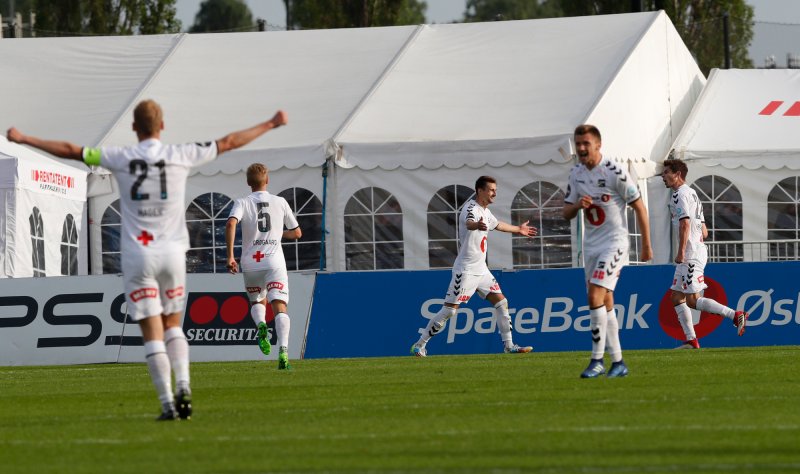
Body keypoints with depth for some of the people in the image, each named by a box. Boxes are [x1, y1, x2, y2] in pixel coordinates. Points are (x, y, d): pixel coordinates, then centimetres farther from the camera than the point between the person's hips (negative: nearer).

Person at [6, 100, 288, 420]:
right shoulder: (181, 156, -2)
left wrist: (23, 139, 12)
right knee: (173, 326, 17)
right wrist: (270, 125, 20)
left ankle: (168, 404, -6)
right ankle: (183, 387, -3)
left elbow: (70, 151, 2)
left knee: (152, 334, 0)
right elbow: (229, 142, 8)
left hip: (137, 255, -1)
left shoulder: (120, 159, -4)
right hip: (173, 253, 1)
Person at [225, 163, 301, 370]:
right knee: (279, 307, -9)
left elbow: (231, 224, -16)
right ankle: (283, 350, -31)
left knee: (257, 302, 24)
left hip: (250, 262, 1)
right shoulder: (280, 202, 8)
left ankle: (260, 324, -10)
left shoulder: (242, 203, 4)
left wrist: (230, 256, -15)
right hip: (274, 260, -1)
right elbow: (297, 233, 16)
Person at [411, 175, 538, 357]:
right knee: (449, 310, -9)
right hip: (466, 270, -9)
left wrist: (518, 229, 52)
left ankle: (509, 345, 11)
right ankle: (420, 344, -2)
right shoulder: (471, 208, -17)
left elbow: (497, 225, 37)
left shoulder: (485, 211, 13)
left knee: (501, 302, 5)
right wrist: (477, 225, -67)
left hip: (481, 270, 9)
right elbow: (468, 223, -43)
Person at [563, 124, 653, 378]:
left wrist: (646, 246, -6)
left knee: (595, 296, -19)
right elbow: (566, 212, 12)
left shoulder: (615, 173, -15)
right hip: (590, 244, 7)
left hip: (614, 243, -7)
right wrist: (578, 205, -12)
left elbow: (639, 208, -9)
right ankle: (618, 362, 15)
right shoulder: (576, 173, 6)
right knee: (605, 303, 9)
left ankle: (597, 360, -16)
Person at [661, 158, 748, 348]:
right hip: (695, 252, 10)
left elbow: (685, 223, -22)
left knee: (692, 300, -12)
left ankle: (735, 315, -14)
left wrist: (681, 251, -23)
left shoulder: (680, 194, -9)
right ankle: (691, 340, 8)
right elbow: (704, 232, 24)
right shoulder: (691, 194, 23)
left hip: (690, 254, -10)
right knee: (677, 297, 9)